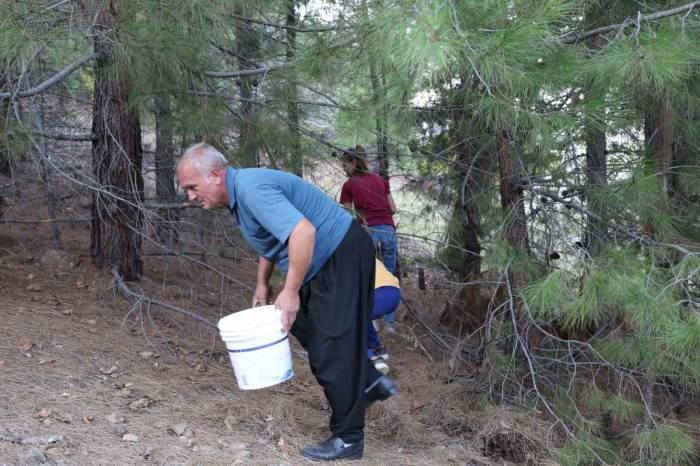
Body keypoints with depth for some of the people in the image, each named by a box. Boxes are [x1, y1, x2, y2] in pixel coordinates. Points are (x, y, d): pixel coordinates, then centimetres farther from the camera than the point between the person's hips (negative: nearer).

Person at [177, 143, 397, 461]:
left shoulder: (250, 187, -24)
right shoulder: (238, 194, 9)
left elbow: (303, 232, -34)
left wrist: (290, 292, -27)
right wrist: (262, 286, 20)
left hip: (343, 257, -10)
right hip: (323, 262, 10)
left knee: (333, 344, -4)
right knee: (307, 328, 19)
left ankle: (348, 438, 8)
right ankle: (370, 385, 30)